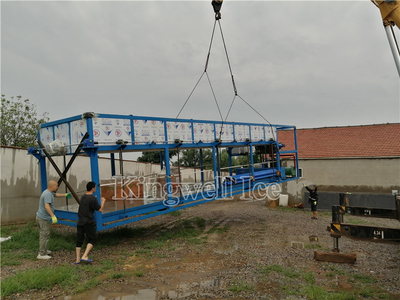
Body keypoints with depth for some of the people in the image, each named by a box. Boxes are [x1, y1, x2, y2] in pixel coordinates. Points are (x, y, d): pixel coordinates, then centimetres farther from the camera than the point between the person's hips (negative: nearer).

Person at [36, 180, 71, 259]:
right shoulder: (48, 194, -23)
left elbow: (56, 194, 31)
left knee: (43, 235, 21)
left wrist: (65, 195, 42)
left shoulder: (48, 192, 9)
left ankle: (43, 250, 35)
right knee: (45, 236, -2)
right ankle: (42, 254, 5)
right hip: (44, 219, -10)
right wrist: (53, 216, -41)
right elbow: (46, 206, -35)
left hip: (40, 217, 10)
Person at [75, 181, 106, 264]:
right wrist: (103, 201, 7)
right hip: (88, 222, -7)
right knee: (92, 239, 7)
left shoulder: (83, 197, 8)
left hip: (80, 222, 7)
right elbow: (100, 209, -9)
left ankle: (77, 259, 15)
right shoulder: (93, 199, -14)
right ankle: (84, 256, -3)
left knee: (79, 240, 10)